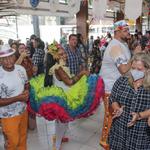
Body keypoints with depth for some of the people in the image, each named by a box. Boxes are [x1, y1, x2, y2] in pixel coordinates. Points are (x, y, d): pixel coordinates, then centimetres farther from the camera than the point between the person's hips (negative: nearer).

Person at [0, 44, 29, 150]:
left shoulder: (21, 69, -9)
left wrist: (27, 92, -13)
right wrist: (18, 98, -27)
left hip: (23, 110, 5)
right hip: (9, 115, -5)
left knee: (23, 137, 26)